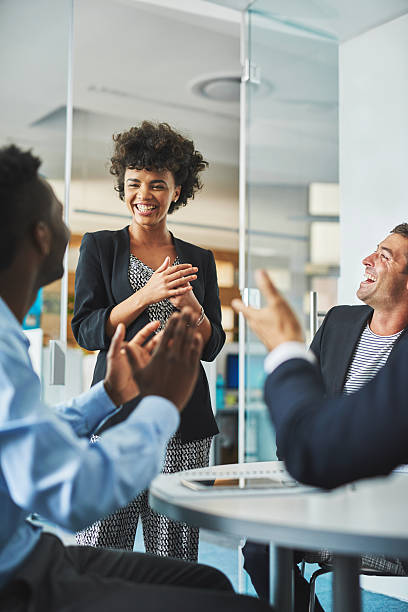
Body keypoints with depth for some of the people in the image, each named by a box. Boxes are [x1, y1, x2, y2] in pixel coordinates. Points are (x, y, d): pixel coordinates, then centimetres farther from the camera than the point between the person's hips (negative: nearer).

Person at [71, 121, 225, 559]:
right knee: (101, 546, -5)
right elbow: (86, 331, -1)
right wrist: (148, 294, -13)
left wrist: (190, 306, -9)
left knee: (175, 552, 3)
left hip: (184, 410, 2)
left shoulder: (199, 259, 14)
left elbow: (212, 346, 11)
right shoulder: (100, 247, 7)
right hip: (118, 407, -2)